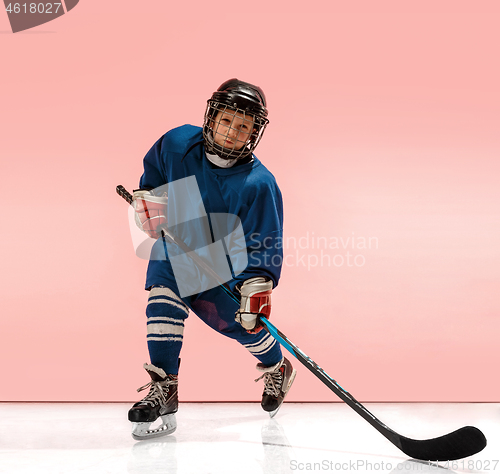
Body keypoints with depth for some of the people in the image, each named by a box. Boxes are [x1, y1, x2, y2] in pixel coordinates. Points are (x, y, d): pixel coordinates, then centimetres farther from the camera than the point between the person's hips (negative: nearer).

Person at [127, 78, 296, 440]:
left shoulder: (258, 184, -25)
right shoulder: (177, 143, -15)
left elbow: (264, 244, -23)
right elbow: (152, 172, 10)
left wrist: (258, 289, -31)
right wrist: (147, 197, -4)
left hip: (224, 265, -2)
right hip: (174, 248, 2)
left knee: (244, 323, 6)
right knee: (164, 302, -21)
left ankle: (278, 369, 40)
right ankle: (163, 391, -15)